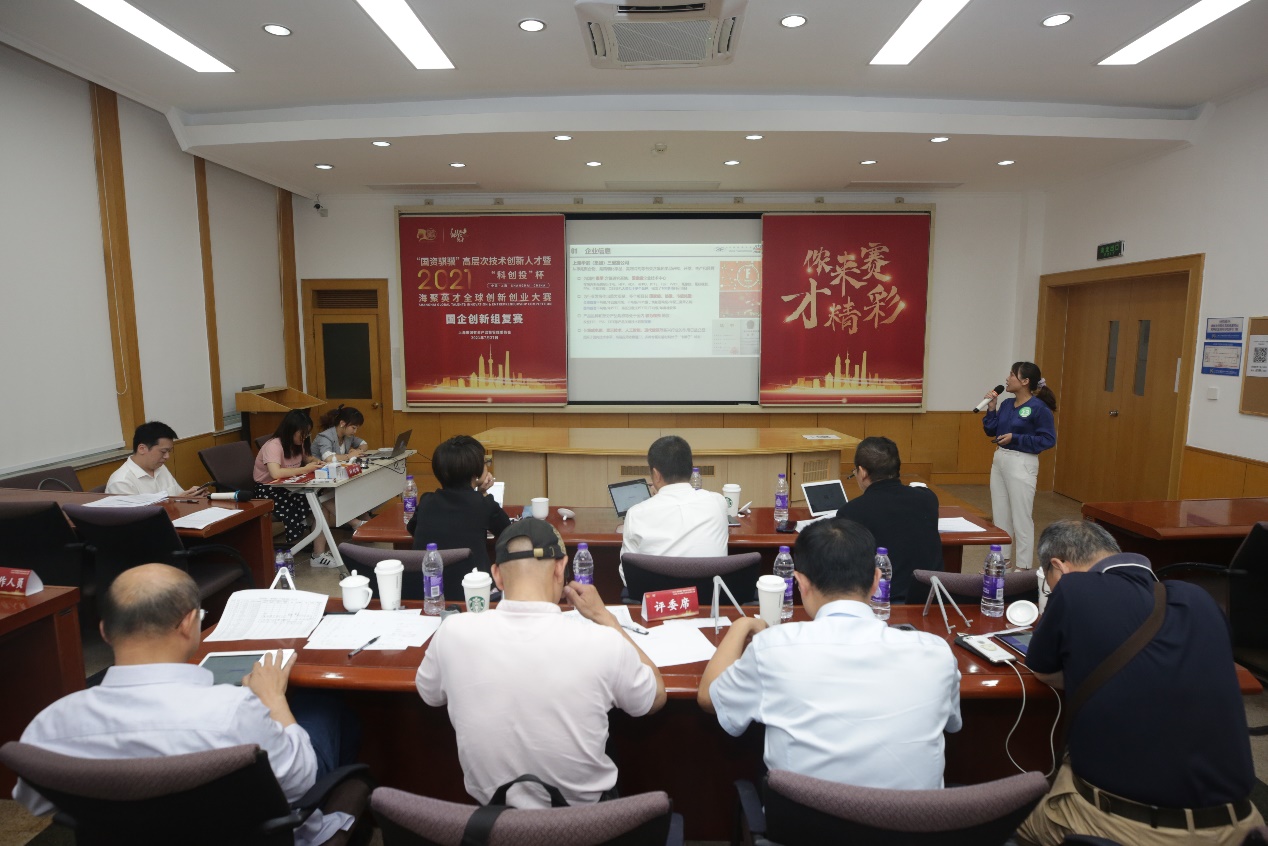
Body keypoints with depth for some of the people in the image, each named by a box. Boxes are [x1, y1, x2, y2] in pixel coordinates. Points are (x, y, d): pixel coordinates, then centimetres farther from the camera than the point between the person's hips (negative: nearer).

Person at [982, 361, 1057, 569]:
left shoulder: (1039, 408, -14)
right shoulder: (1007, 404, 7)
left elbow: (1049, 440, -15)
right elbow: (991, 431, 8)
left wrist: (1015, 438, -18)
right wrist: (991, 407, -1)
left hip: (1022, 464, -8)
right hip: (999, 460, 8)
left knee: (1021, 517, 1)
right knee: (1000, 515, 16)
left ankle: (1023, 567, 13)